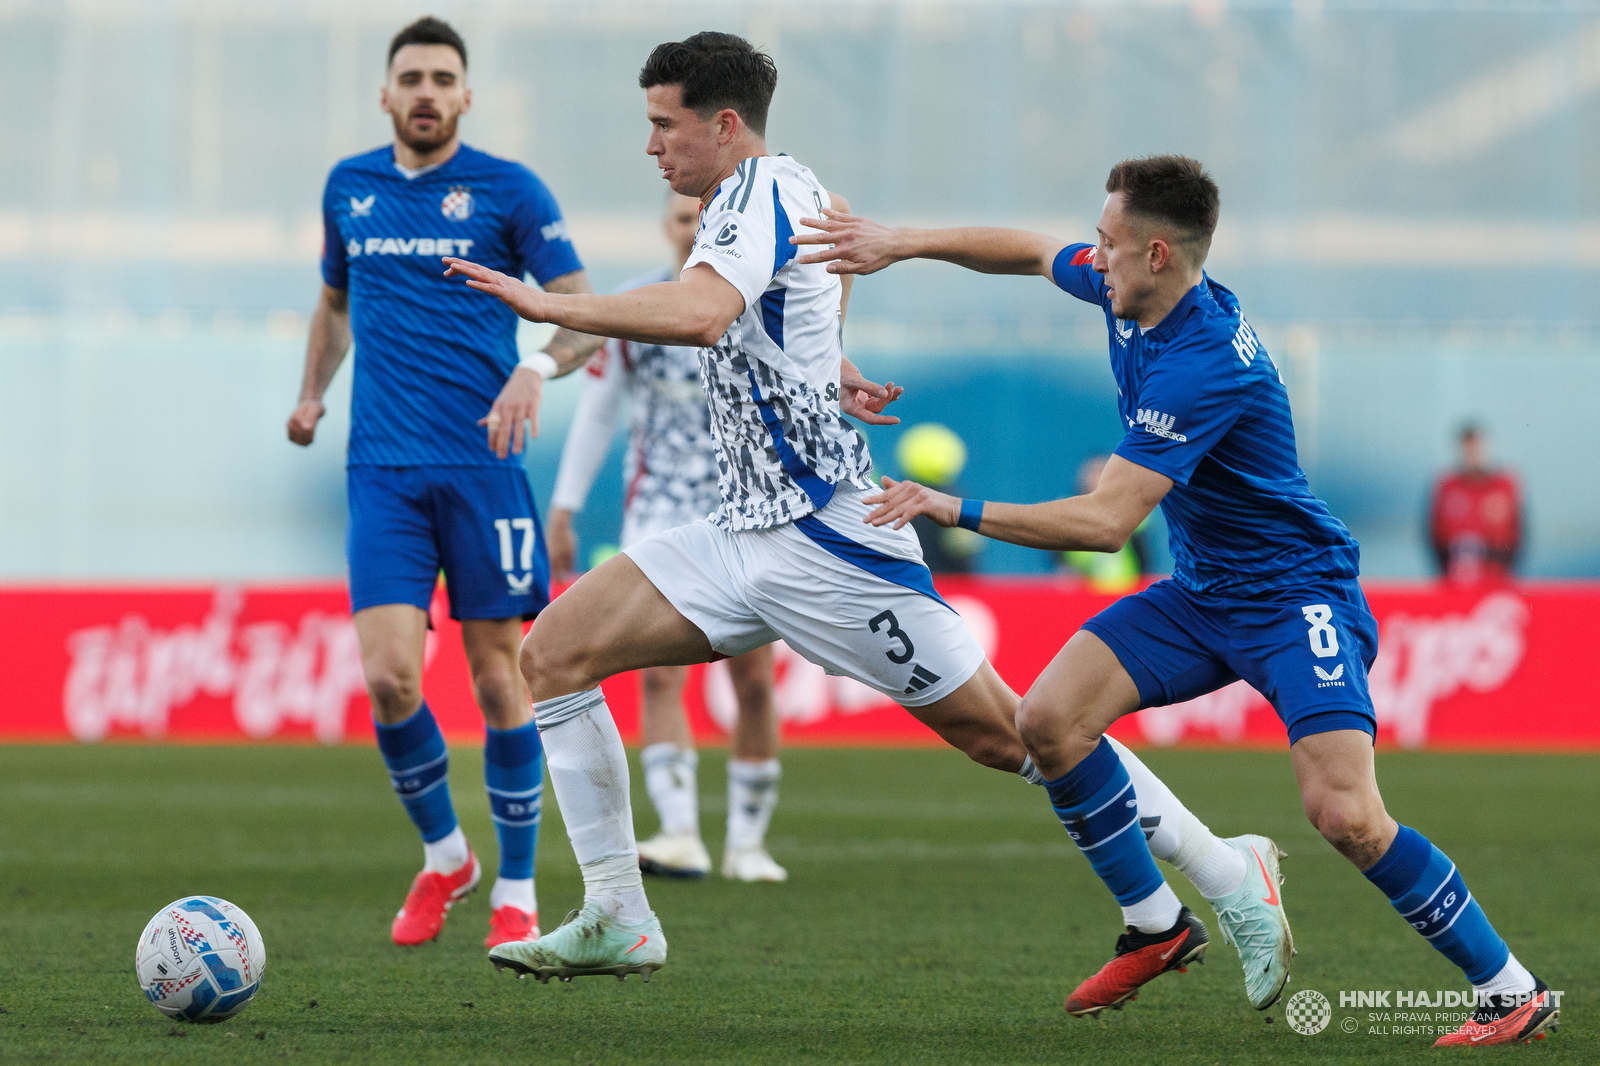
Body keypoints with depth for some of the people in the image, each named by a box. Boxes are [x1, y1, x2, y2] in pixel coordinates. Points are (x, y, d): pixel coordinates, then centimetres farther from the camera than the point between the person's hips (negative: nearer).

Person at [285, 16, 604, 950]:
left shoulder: (509, 190, -1)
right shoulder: (350, 188, 11)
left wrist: (536, 369, -25)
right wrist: (312, 392, 12)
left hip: (482, 463, -2)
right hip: (382, 470, 2)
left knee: (499, 678, 0)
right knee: (389, 678, -9)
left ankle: (516, 892, 12)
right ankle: (443, 855, 15)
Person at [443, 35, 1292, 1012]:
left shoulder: (756, 197, -15)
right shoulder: (793, 191, 13)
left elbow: (698, 313, -35)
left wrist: (551, 305, -32)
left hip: (826, 536, -10)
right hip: (747, 532, 10)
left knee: (1005, 732, -6)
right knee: (552, 653, -1)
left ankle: (1232, 878, 4)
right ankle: (617, 919, 0)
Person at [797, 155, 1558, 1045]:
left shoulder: (1203, 365, -29)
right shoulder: (1130, 298, -2)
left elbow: (1106, 523, -31)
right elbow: (1034, 252, 19)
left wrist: (957, 512, -28)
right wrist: (904, 244, 7)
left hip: (1297, 595, -9)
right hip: (1200, 594, 9)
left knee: (1345, 815, -23)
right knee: (1049, 719, -7)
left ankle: (1511, 991, -8)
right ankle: (1156, 925, 9)